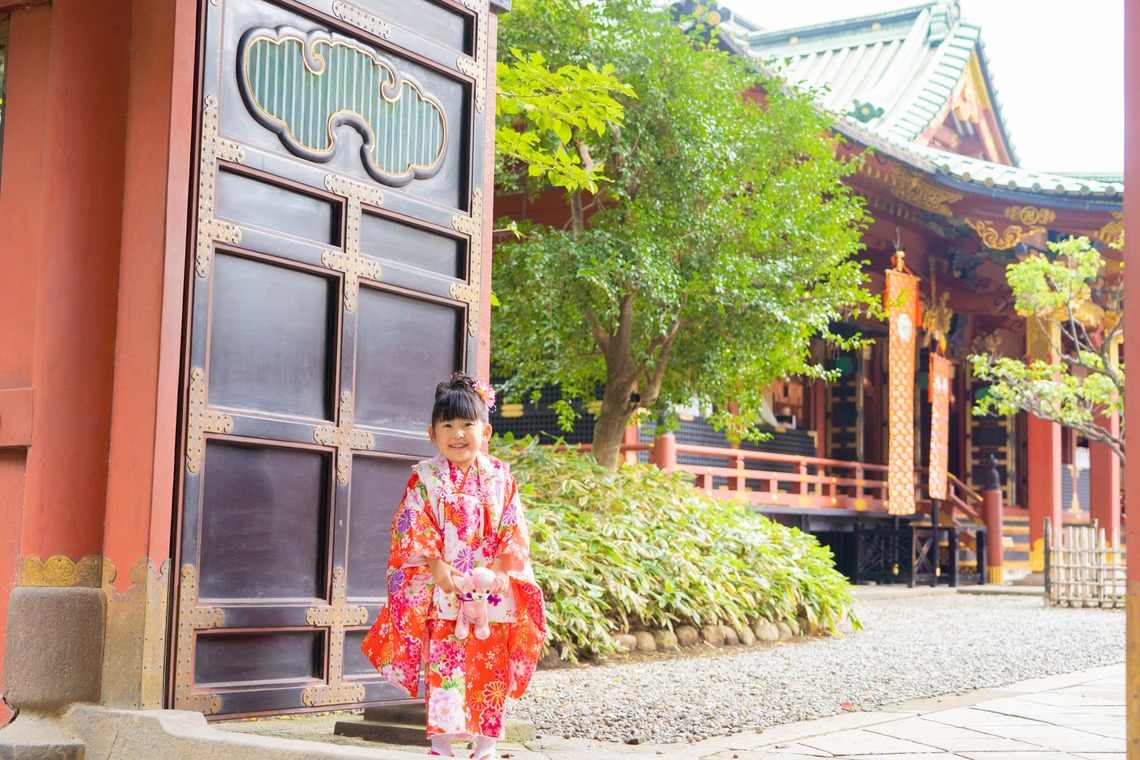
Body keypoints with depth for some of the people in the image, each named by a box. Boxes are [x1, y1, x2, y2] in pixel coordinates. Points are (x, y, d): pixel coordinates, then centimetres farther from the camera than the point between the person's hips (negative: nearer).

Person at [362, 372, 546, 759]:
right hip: (441, 590, -2)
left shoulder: (500, 477, 5)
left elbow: (513, 528, 3)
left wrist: (502, 570, -8)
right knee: (442, 662, -3)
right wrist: (438, 568, -15)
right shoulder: (426, 477, -1)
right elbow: (414, 528, -5)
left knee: (490, 665, 5)